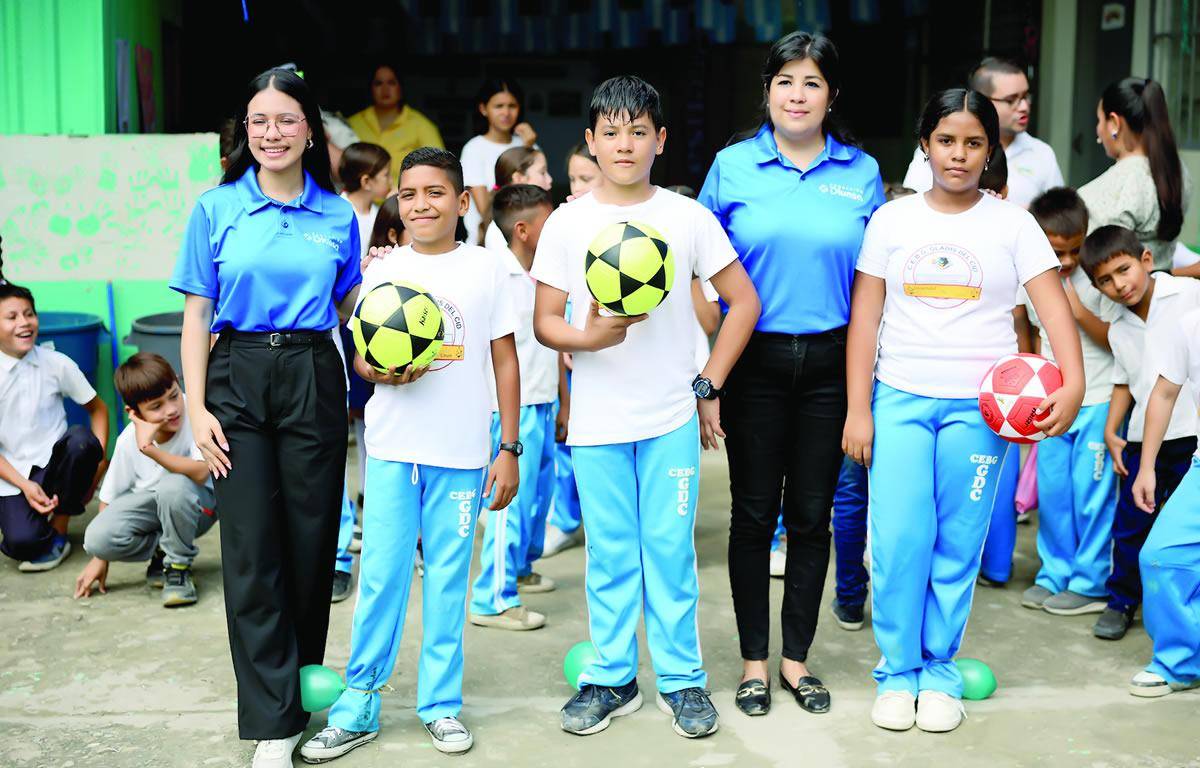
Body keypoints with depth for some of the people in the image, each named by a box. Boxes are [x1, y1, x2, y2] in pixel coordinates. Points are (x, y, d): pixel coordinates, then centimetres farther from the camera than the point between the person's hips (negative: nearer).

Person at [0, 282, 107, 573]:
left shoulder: (57, 364, -5)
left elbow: (98, 409, 6)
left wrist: (98, 459, -9)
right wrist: (24, 485, -16)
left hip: (55, 461, 2)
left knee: (81, 439, -32)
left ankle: (58, 532, -10)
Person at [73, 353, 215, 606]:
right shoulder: (129, 440, -14)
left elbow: (200, 473, -37)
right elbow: (110, 497, -1)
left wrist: (150, 449, -45)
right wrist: (100, 559, 2)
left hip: (197, 505, -3)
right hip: (149, 505, 3)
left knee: (173, 486, -37)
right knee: (97, 538, -24)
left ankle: (179, 566, -11)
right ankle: (162, 550, 7)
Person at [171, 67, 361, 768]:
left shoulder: (338, 215, 7)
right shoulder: (217, 208, 3)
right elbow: (197, 314, 3)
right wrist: (197, 408, -5)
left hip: (314, 379, 1)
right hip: (238, 378, -1)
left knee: (311, 540, 4)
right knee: (252, 549, -3)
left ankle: (302, 687, 25)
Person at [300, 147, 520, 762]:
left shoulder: (486, 269, 2)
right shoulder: (382, 272, 6)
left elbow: (505, 361, 5)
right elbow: (360, 357, 10)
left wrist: (509, 449, 2)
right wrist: (383, 371, -14)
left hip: (461, 455, -1)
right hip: (392, 451, 1)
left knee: (447, 580, 7)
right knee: (380, 578, 2)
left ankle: (440, 703, 20)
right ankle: (358, 707, 13)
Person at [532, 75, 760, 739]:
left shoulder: (688, 217, 0)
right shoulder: (566, 224, 1)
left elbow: (743, 302, 5)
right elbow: (544, 321, 3)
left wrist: (710, 387, 0)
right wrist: (589, 337, -19)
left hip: (672, 416, 0)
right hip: (597, 420, 1)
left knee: (670, 547, 3)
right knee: (609, 552, 8)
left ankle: (681, 678, 17)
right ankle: (611, 677, 21)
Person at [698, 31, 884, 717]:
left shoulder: (862, 172, 5)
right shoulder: (732, 167, 1)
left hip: (830, 360, 1)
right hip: (754, 358, -1)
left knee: (812, 513, 8)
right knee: (754, 512, 6)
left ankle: (797, 656, 24)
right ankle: (754, 660, 20)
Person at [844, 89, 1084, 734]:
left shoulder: (1012, 223, 4)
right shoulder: (891, 220, 6)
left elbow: (1054, 307, -4)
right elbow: (865, 318, 4)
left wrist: (1073, 382, -20)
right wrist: (858, 410, -1)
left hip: (978, 406, 0)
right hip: (900, 399, 1)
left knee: (957, 546, 4)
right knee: (898, 541, -5)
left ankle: (939, 669, 19)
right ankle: (898, 670, 11)